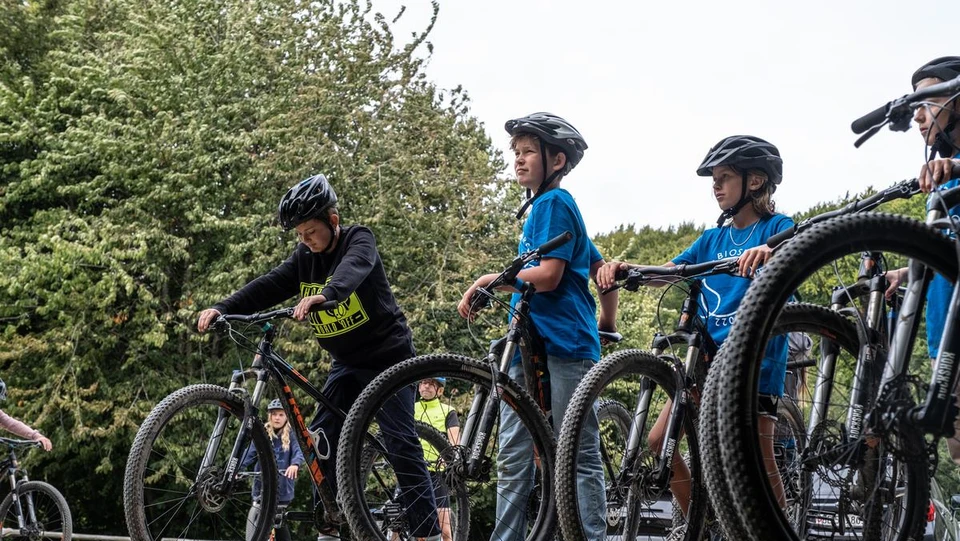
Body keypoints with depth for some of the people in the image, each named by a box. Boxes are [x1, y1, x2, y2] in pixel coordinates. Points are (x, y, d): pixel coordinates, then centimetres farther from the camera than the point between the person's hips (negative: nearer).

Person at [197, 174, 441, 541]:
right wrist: (222, 308, -25)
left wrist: (323, 295, -58)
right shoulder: (305, 257, 3)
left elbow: (351, 271, -37)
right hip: (346, 363, 6)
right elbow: (268, 287, -9)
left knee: (400, 442, -12)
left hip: (387, 356, -6)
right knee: (320, 442, -2)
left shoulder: (359, 241, -14)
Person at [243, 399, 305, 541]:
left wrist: (295, 464, -32)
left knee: (281, 525, 4)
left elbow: (298, 453, -9)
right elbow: (249, 454, -1)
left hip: (283, 490, 0)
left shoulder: (290, 436, 6)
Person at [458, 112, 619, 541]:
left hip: (565, 344, -9)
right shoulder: (541, 208, 22)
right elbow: (601, 268, 28)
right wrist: (607, 325, 32)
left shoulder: (553, 203, -6)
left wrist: (490, 280, -9)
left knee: (580, 455, -5)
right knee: (512, 454, 6)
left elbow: (547, 275, -18)